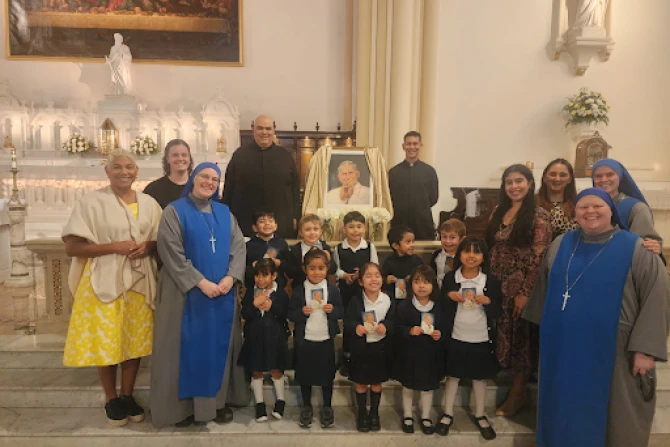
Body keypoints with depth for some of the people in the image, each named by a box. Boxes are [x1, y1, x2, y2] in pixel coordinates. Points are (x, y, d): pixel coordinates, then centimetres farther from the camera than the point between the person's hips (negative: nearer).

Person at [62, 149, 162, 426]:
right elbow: (71, 247, -10)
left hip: (140, 282, 3)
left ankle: (128, 396, 28)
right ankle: (111, 400, 25)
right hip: (104, 282, -3)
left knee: (135, 341, 9)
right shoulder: (92, 201, -6)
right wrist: (115, 247, -18)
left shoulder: (149, 203, 6)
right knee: (105, 342, 5)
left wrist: (148, 246, -10)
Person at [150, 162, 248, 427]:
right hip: (187, 292, -4)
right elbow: (172, 252, -12)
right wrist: (201, 282, -17)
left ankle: (218, 400, 23)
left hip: (223, 292, 4)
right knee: (189, 346, 3)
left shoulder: (225, 213, 9)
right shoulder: (175, 211, -4)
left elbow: (239, 247, 4)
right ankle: (185, 406, 17)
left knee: (219, 346, 10)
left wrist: (230, 277, -12)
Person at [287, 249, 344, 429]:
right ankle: (306, 407, 33)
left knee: (327, 374, 12)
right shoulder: (298, 290, -8)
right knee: (305, 374, 13)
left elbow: (341, 312, 1)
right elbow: (290, 314, -5)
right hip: (304, 340, 0)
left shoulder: (333, 289, -5)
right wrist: (302, 312, -24)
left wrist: (332, 310, -19)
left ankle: (327, 407, 31)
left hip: (326, 339, 1)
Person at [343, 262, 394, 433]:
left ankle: (374, 413, 38)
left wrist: (386, 326, -22)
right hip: (361, 347, -1)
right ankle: (362, 414, 34)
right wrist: (355, 327, -28)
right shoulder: (355, 301, -12)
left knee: (377, 382, 17)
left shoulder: (387, 300, -8)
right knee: (361, 383, 13)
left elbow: (393, 321, -2)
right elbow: (347, 322, -9)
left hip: (380, 347, 1)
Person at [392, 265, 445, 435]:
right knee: (407, 386, 15)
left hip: (431, 353, 2)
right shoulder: (404, 306, -11)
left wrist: (439, 335, -18)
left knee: (428, 386, 15)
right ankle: (407, 416, 35)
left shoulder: (439, 306, -5)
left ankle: (426, 417, 35)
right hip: (409, 353, -1)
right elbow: (397, 328, -10)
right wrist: (409, 331, -26)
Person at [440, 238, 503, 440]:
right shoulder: (450, 278, -5)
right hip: (456, 337, 0)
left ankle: (480, 416, 34)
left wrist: (488, 302, -21)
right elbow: (440, 308, 0)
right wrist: (449, 296, -18)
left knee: (480, 377, 15)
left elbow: (498, 312, -2)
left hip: (482, 339, 0)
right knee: (453, 375, 12)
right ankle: (448, 414, 29)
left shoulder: (491, 280, -6)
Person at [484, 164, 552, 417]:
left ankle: (517, 394, 21)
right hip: (497, 286, 6)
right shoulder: (499, 212, 9)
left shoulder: (538, 215, -10)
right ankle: (514, 390, 28)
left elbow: (539, 258, -14)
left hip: (521, 287, -6)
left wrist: (525, 292, -16)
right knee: (502, 336, 11)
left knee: (521, 337, 6)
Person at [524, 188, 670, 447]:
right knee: (566, 411, 16)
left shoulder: (635, 249, -6)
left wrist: (646, 349, -14)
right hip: (564, 349, 4)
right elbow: (544, 289, 14)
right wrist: (546, 330, 15)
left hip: (612, 351, -3)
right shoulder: (560, 246, 6)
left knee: (614, 418, 11)